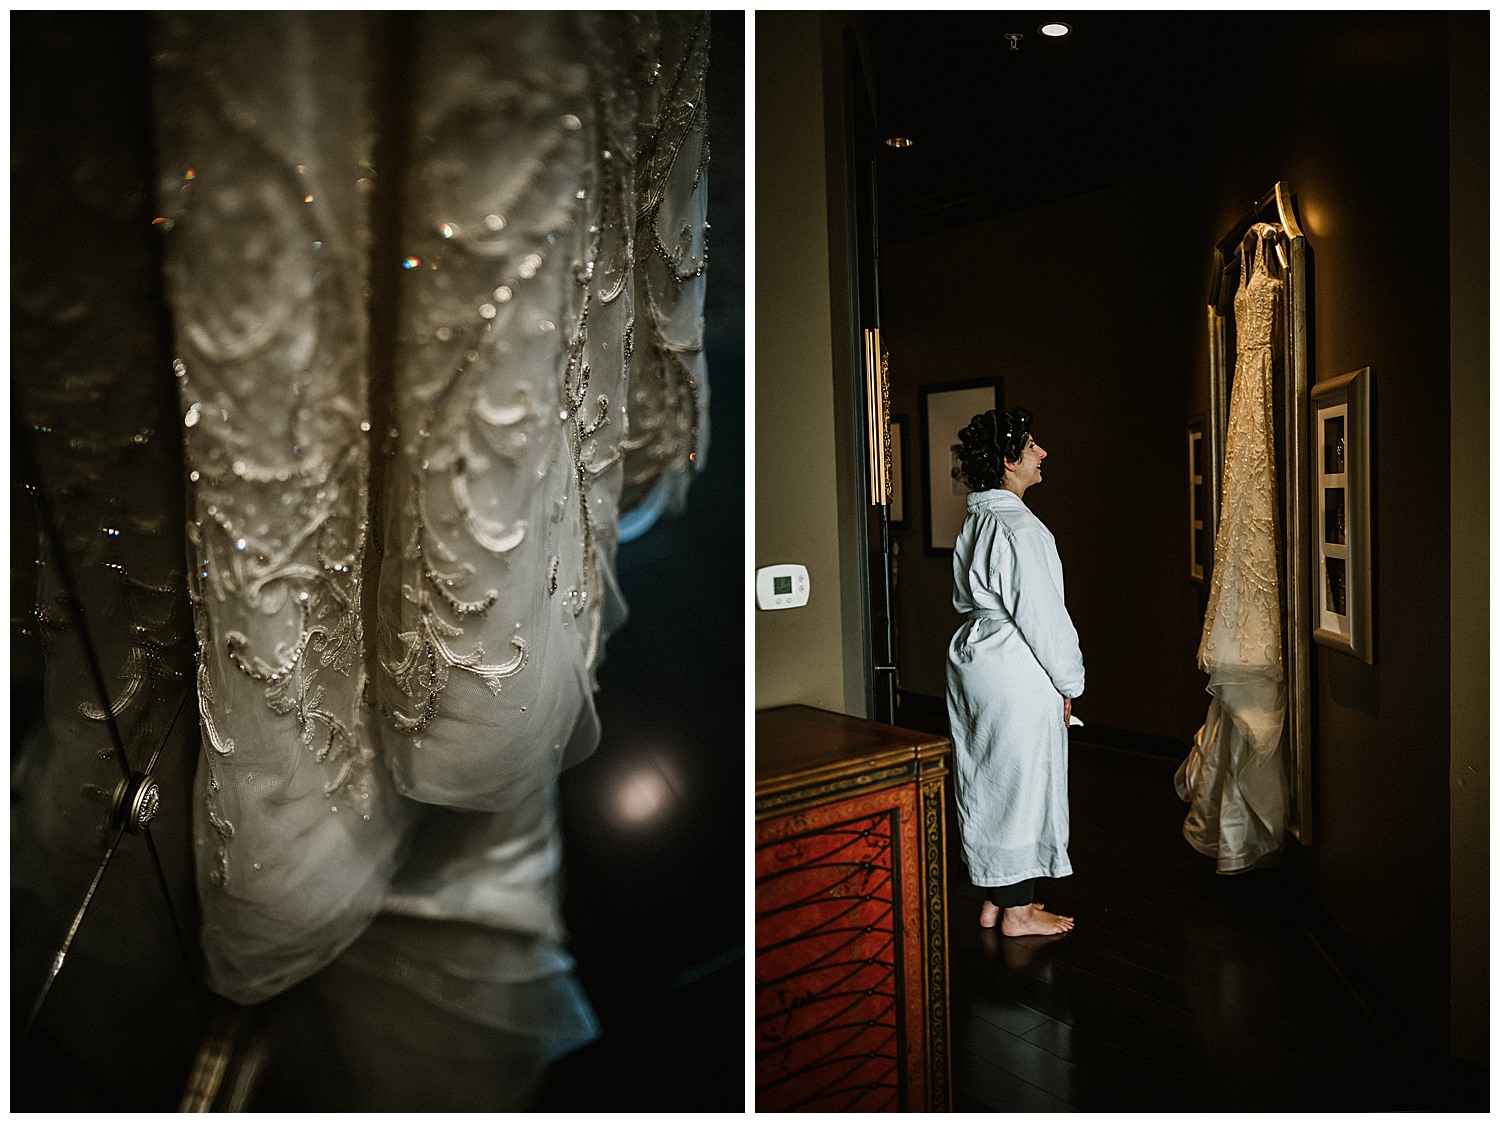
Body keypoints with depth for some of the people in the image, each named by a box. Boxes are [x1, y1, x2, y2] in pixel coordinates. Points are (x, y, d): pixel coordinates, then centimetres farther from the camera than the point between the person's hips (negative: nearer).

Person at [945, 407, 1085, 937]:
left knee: (986, 781, 15)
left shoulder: (976, 520, 9)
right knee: (1023, 782, 3)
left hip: (972, 659, 9)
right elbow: (1043, 616, -20)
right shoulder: (1020, 528, -20)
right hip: (1018, 677, -9)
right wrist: (1069, 683, -8)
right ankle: (1017, 910, 17)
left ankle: (994, 899, 27)